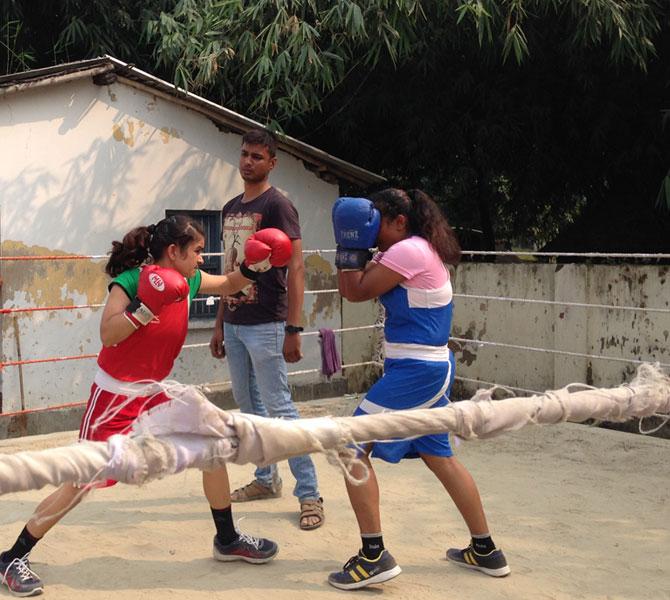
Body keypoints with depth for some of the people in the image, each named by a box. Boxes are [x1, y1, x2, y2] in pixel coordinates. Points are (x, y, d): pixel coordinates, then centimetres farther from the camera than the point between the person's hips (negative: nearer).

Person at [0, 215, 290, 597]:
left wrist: (253, 267, -1)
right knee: (82, 483, -5)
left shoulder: (188, 280, -1)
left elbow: (228, 285, 16)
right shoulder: (130, 281, -20)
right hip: (115, 396, -7)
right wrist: (146, 307, -38)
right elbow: (107, 334, -27)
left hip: (157, 393, 7)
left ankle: (228, 540, 19)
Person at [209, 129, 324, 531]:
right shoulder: (231, 209, 14)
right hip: (234, 324, 8)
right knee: (249, 406, 14)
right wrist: (220, 324, 17)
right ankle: (266, 479, 28)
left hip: (265, 326, -8)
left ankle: (310, 495, 0)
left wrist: (293, 329, -20)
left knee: (280, 408, -7)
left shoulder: (277, 205, -9)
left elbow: (295, 268, -14)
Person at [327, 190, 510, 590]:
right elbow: (358, 287, 16)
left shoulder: (408, 250, -16)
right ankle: (485, 550, 27)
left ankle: (374, 556, -5)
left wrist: (351, 245, -7)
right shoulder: (424, 248, 14)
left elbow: (356, 292, -12)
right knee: (439, 456, 19)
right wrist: (354, 248, 5)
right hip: (433, 368, 10)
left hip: (414, 372, -10)